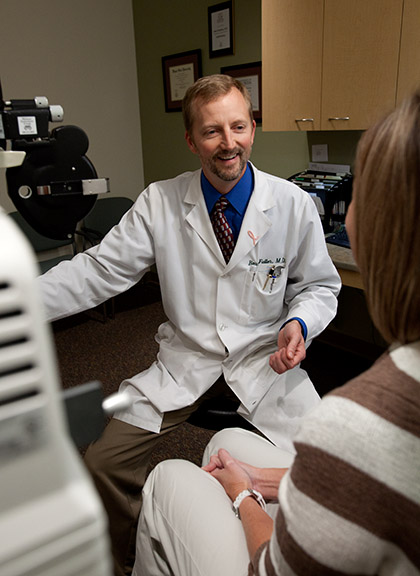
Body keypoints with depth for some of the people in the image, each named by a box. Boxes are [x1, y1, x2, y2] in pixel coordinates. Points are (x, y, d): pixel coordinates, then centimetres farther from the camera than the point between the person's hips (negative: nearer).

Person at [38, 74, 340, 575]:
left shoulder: (293, 204, -5)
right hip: (185, 359, 1)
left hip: (265, 358, 0)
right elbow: (100, 270, -6)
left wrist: (299, 324, -16)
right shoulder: (159, 203, -4)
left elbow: (319, 285, 6)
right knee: (102, 462, -9)